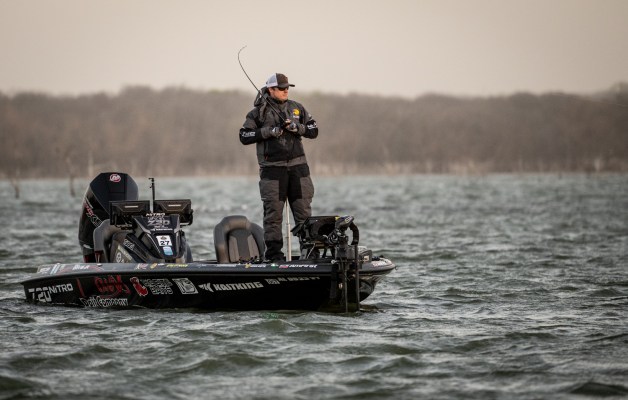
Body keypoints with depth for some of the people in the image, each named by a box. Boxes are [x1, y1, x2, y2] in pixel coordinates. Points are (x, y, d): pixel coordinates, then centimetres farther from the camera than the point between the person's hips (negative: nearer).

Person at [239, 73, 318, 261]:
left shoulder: (296, 108, 13)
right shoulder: (259, 112, 2)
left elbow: (313, 130, 13)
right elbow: (244, 136, -2)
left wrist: (297, 128, -7)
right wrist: (268, 131, -12)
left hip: (298, 166, 3)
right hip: (272, 168, -3)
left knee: (304, 210, 2)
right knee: (273, 212, -4)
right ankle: (273, 251, 0)